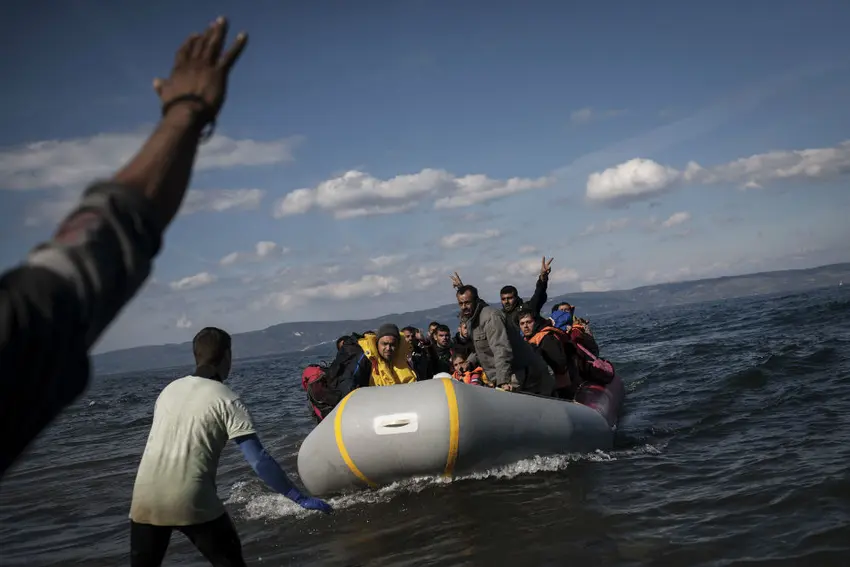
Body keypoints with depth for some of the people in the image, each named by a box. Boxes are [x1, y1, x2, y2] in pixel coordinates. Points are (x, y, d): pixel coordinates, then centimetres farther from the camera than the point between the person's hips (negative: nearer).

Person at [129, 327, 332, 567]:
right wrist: (299, 498, -6)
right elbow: (258, 460, -10)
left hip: (144, 500, 5)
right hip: (192, 502, -5)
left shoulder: (169, 389, 13)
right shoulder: (227, 400, -4)